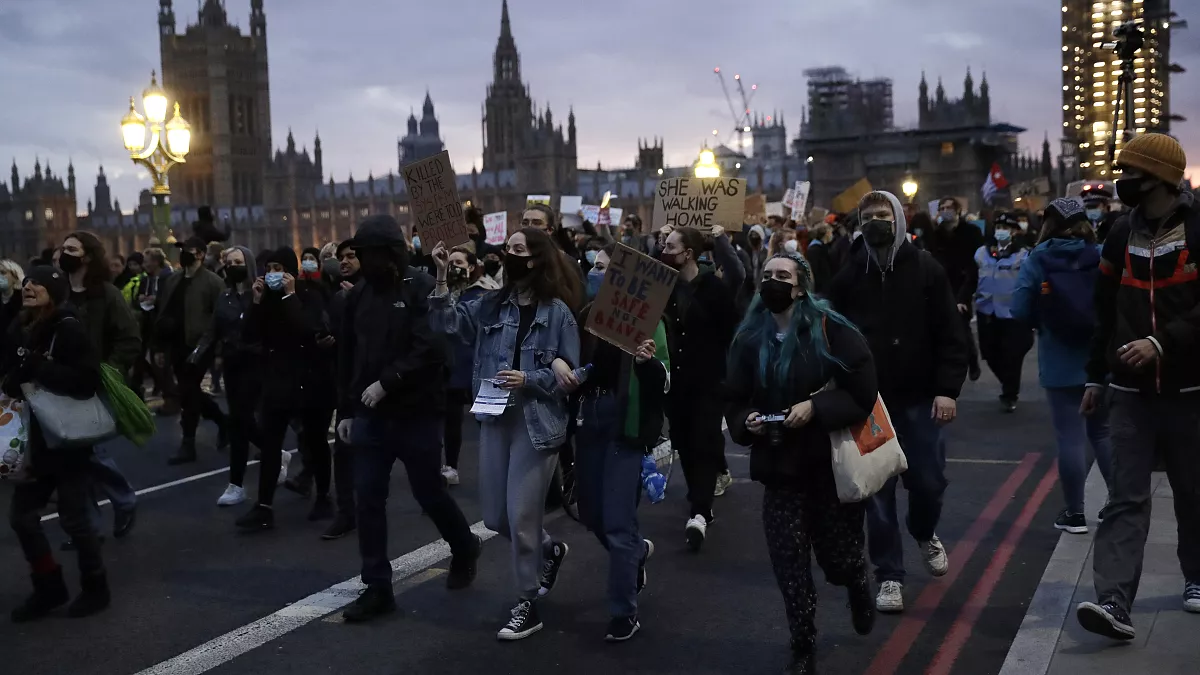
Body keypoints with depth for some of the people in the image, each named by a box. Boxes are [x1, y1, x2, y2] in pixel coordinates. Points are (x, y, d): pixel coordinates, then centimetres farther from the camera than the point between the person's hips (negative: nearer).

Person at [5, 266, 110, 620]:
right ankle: (49, 587, 27)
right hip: (34, 438, 7)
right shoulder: (20, 328, 5)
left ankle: (95, 588, 23)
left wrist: (37, 367, -28)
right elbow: (10, 372, 15)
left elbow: (87, 381, -25)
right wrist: (13, 380, -8)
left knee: (73, 516, 3)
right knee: (21, 516, 10)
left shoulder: (69, 329, -17)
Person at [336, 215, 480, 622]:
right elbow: (346, 356, 14)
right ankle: (377, 587, 11)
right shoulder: (358, 296, 8)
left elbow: (431, 350, -21)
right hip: (370, 415, 5)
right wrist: (347, 410, 13)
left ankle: (465, 549, 34)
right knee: (368, 499, 2)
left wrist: (387, 382, -24)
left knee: (429, 492, 7)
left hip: (415, 413, -5)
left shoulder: (422, 291, -10)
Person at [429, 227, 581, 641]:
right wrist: (441, 276, -13)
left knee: (521, 516, -1)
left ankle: (527, 606, 16)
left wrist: (528, 380, -19)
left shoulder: (557, 312, -8)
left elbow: (570, 374, -7)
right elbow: (448, 323, -5)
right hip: (495, 419, 5)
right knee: (495, 517, 13)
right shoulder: (492, 304, 5)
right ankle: (549, 550, 42)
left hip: (537, 424, -5)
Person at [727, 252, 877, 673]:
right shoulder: (749, 338, 2)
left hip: (833, 461, -3)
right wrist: (747, 420, -12)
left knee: (838, 558, 9)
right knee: (789, 564, 3)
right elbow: (735, 401, 9)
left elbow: (863, 389, -13)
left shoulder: (829, 329, -11)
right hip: (780, 466, 3)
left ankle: (859, 586, 48)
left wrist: (815, 407, -23)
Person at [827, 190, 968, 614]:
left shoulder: (925, 269, -1)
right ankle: (889, 576, 15)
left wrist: (947, 389, -12)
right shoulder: (848, 275, 1)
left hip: (919, 398, 0)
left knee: (928, 481, 4)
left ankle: (924, 534, 38)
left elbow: (951, 335, -4)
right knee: (878, 491, 3)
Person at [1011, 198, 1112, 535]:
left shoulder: (1037, 261, -8)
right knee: (1103, 431, 19)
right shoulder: (1102, 257, -4)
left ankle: (1075, 514, 11)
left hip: (1061, 363, -2)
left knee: (1070, 436, 4)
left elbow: (1020, 311, -11)